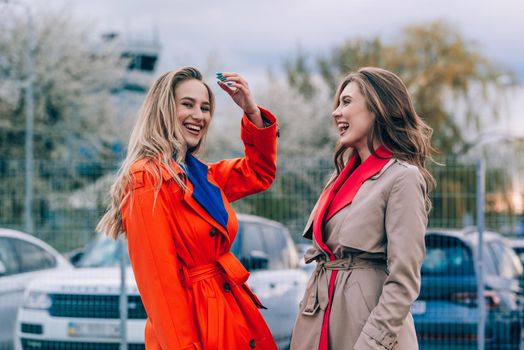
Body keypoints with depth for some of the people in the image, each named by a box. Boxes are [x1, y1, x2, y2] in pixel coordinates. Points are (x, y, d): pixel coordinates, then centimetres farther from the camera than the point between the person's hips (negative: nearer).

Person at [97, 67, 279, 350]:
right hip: (195, 327, -9)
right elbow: (160, 282, -18)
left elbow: (260, 172, 25)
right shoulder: (147, 178, -15)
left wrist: (252, 111, 11)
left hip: (232, 314, 9)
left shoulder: (201, 174, 10)